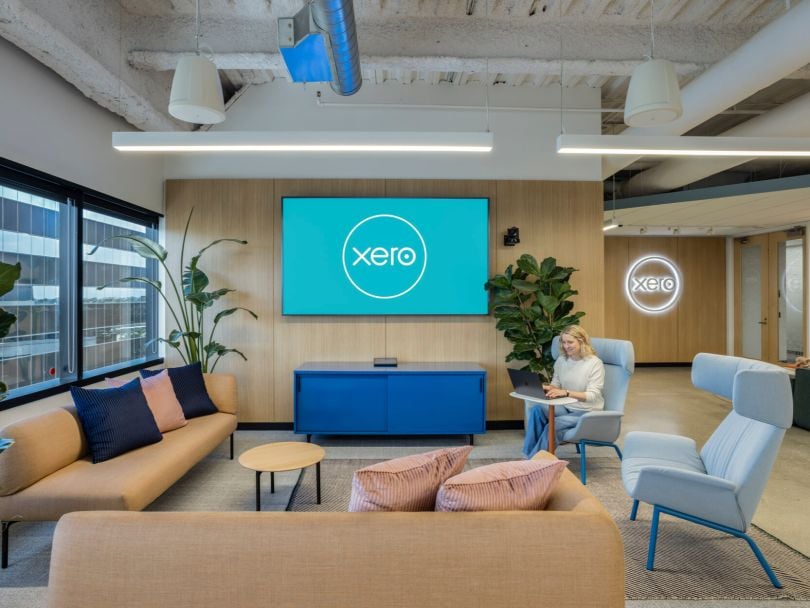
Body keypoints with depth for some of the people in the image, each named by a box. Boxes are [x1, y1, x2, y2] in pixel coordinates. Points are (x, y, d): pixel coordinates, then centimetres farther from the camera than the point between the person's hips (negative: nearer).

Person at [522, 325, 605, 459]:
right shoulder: (561, 360, 3)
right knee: (537, 410, -26)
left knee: (553, 425, -31)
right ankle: (529, 456, -22)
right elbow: (556, 384, 10)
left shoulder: (595, 363, -14)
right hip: (565, 407, 5)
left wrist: (566, 393, -35)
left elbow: (593, 395, -20)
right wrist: (546, 388, -15)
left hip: (588, 412, -5)